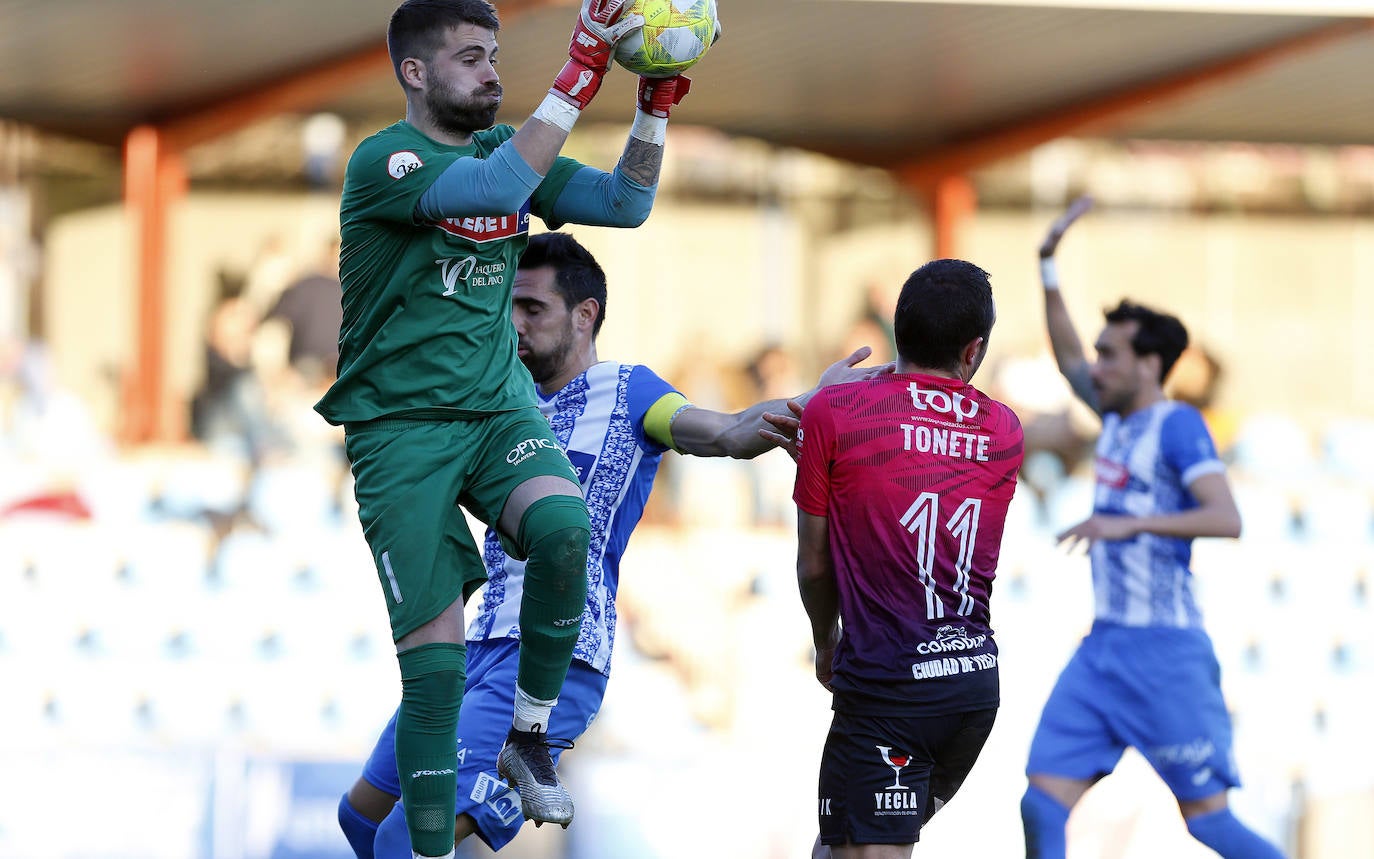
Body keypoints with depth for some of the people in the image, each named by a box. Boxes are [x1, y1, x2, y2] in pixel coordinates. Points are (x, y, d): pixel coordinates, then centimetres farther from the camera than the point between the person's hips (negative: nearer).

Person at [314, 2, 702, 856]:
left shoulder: (507, 147, 9)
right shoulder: (383, 161, -13)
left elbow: (626, 202, 5)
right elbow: (497, 189, -30)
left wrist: (657, 101, -10)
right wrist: (582, 70, -34)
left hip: (498, 406, 5)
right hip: (401, 426, -4)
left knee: (564, 526, -28)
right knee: (435, 657, -9)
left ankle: (531, 737, -9)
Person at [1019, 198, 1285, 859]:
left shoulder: (1178, 426, -11)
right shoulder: (1118, 418, 12)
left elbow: (1225, 519, -23)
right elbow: (1068, 358, 28)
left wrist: (1128, 524, -29)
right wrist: (1049, 262, 22)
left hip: (1164, 653, -8)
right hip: (1104, 647, 8)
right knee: (1044, 800, -2)